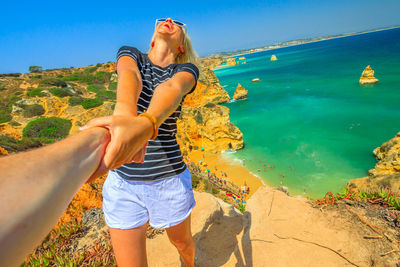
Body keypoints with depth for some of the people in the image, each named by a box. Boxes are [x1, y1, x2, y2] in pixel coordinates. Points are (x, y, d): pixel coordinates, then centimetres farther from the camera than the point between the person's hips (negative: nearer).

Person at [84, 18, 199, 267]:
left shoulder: (187, 69, -2)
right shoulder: (130, 54, 2)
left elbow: (172, 88, -26)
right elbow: (128, 76, -22)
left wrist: (143, 125, -49)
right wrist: (125, 114, -46)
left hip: (170, 180, 0)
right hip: (123, 180, 1)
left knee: (182, 242, 24)